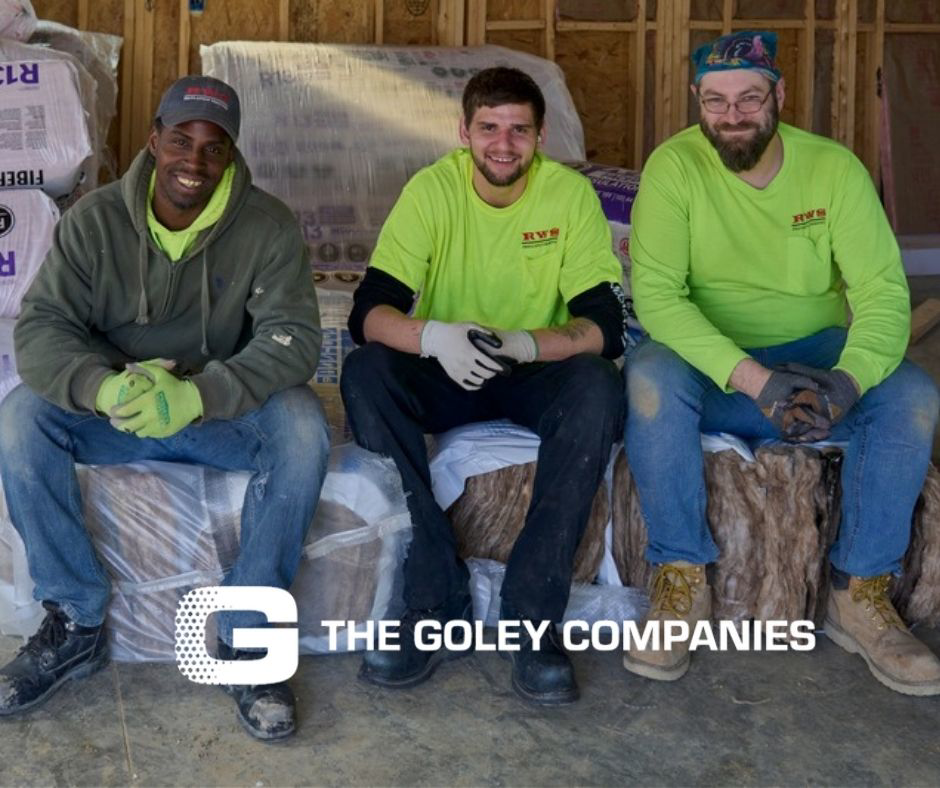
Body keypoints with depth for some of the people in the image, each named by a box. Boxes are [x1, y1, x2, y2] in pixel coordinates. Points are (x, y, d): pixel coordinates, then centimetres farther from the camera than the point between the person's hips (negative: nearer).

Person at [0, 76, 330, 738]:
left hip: (228, 410, -1)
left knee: (302, 428, -31)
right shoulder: (95, 219, -7)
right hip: (112, 409, 2)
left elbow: (293, 336, -20)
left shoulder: (268, 226, -11)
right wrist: (105, 387, -38)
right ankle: (76, 624, -8)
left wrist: (198, 395, -39)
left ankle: (245, 636, -17)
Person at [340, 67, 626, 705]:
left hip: (537, 375, 0)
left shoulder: (570, 193, -10)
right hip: (444, 379, 1)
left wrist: (528, 343, -36)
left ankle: (534, 614, -23)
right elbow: (368, 311, -17)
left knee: (597, 386, -32)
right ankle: (438, 598, -23)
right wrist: (433, 336, -39)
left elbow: (606, 327, -15)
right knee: (364, 372, -29)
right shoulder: (432, 190, -9)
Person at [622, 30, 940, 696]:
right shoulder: (675, 166, -10)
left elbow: (884, 291, -10)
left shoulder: (834, 167, -4)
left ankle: (861, 593, -10)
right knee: (650, 378, -34)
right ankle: (683, 582, -20)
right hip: (713, 368, -2)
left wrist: (849, 378, -31)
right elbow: (655, 293, -21)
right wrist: (753, 379, -33)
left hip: (814, 356, 3)